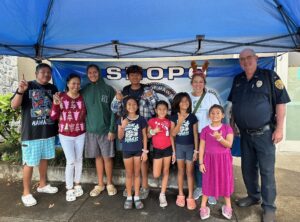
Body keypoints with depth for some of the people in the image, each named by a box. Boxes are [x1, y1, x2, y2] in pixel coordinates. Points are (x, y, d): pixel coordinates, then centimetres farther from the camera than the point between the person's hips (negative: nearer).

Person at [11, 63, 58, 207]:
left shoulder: (52, 88, 8)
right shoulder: (27, 86, -5)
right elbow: (14, 106, -12)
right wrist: (20, 91, -27)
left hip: (49, 131, 5)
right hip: (31, 132, -5)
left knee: (44, 159, 17)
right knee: (29, 163, 2)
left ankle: (42, 185, 34)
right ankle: (26, 193, 17)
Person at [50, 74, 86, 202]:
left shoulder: (82, 98, -1)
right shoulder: (60, 97, -7)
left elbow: (87, 114, 9)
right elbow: (53, 117, -8)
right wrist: (56, 104, -20)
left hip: (80, 134, 3)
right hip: (65, 135, -2)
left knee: (79, 160, 13)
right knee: (71, 161, -3)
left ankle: (77, 185, 31)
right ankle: (69, 189, 13)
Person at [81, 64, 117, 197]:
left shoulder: (108, 89, -2)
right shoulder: (85, 91, 6)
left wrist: (112, 129, -10)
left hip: (105, 129, -2)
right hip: (91, 130, 3)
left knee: (107, 157, 4)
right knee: (98, 157, 12)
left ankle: (109, 184, 22)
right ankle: (100, 184, 25)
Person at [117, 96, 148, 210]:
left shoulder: (141, 120, -5)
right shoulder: (122, 120, -3)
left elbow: (144, 136, 0)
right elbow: (120, 137, -3)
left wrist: (145, 151, -3)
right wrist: (123, 126, -20)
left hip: (138, 150, 0)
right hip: (127, 150, 1)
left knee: (137, 174, 10)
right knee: (129, 174, 11)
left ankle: (137, 197, 22)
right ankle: (129, 197, 24)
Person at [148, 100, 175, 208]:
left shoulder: (168, 122, 2)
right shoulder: (152, 121, -3)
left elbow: (171, 136, 5)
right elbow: (148, 135, 2)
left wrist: (174, 152, 5)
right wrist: (153, 131, -19)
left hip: (168, 149, 2)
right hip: (157, 150, -1)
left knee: (166, 172, 7)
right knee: (156, 175, -3)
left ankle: (162, 195, 19)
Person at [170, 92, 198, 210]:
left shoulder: (192, 117, -5)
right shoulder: (174, 117, -3)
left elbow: (195, 134, -2)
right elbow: (173, 133, -8)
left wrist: (196, 150, -4)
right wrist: (180, 122, -21)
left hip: (190, 146, -1)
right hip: (178, 146, 1)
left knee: (189, 171, 4)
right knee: (180, 170, 12)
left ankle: (190, 197, 14)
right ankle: (180, 195, 24)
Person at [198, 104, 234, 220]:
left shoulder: (227, 128, -5)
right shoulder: (205, 130, -3)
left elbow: (229, 144, -14)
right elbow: (202, 147, -1)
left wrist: (219, 138, -31)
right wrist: (201, 163, -3)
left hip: (224, 159, 0)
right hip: (209, 159, 0)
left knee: (225, 181, 9)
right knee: (208, 182, 9)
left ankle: (228, 206, 28)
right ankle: (203, 206, 20)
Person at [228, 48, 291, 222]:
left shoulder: (269, 76, -7)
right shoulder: (238, 80, 8)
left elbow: (281, 102, -9)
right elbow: (233, 104, 16)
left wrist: (279, 128, -14)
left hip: (264, 133, -5)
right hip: (245, 134, 5)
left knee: (267, 171, 2)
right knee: (248, 168, 15)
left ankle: (269, 207, 16)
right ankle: (253, 196, 34)